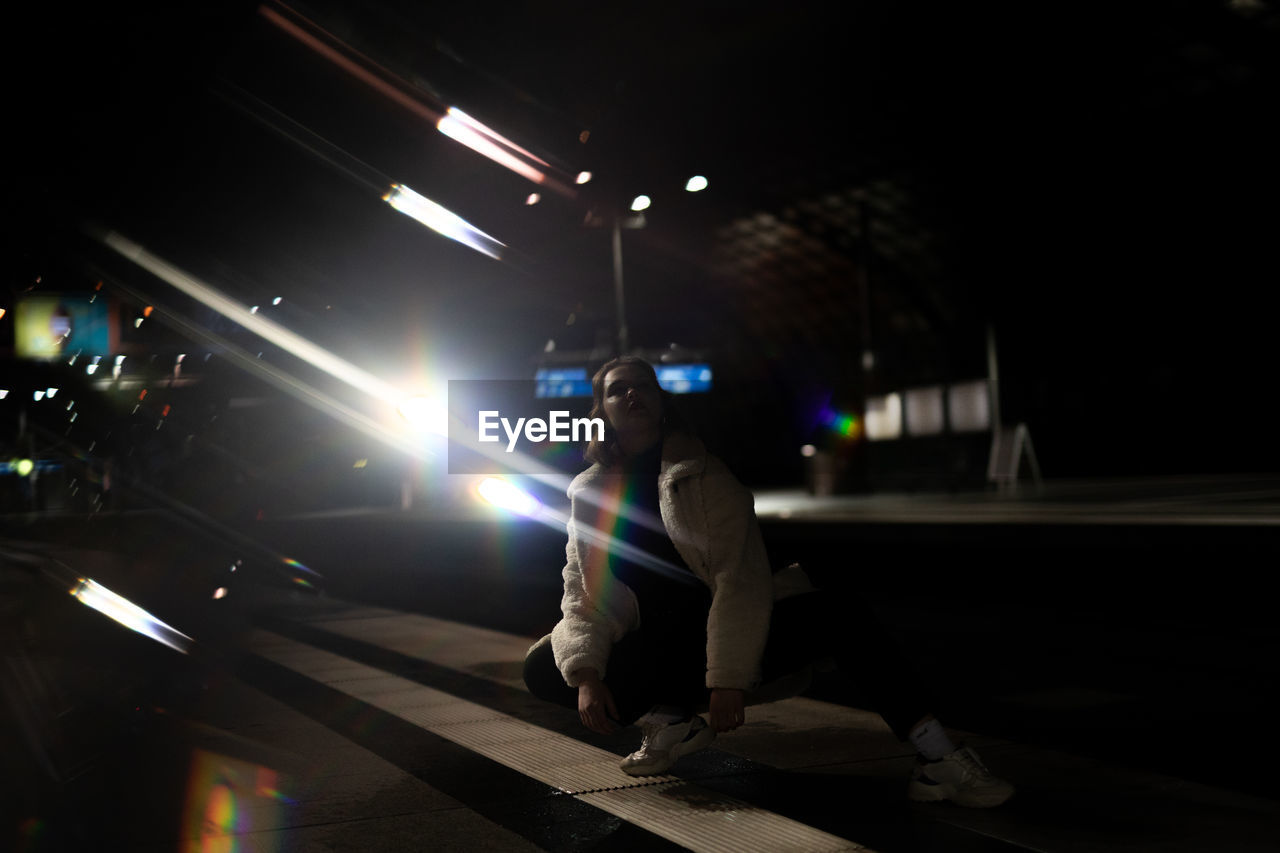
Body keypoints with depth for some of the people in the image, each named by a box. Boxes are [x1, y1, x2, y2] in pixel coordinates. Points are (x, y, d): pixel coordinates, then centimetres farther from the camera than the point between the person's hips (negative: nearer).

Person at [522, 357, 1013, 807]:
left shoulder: (703, 472, -5)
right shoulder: (588, 494, 4)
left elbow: (742, 576, -14)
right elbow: (583, 597, -2)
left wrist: (729, 678, -24)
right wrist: (585, 675, -21)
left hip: (725, 637, -3)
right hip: (655, 653, 3)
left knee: (840, 618, -29)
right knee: (542, 669, -17)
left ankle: (937, 757, -28)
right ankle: (669, 723, -8)